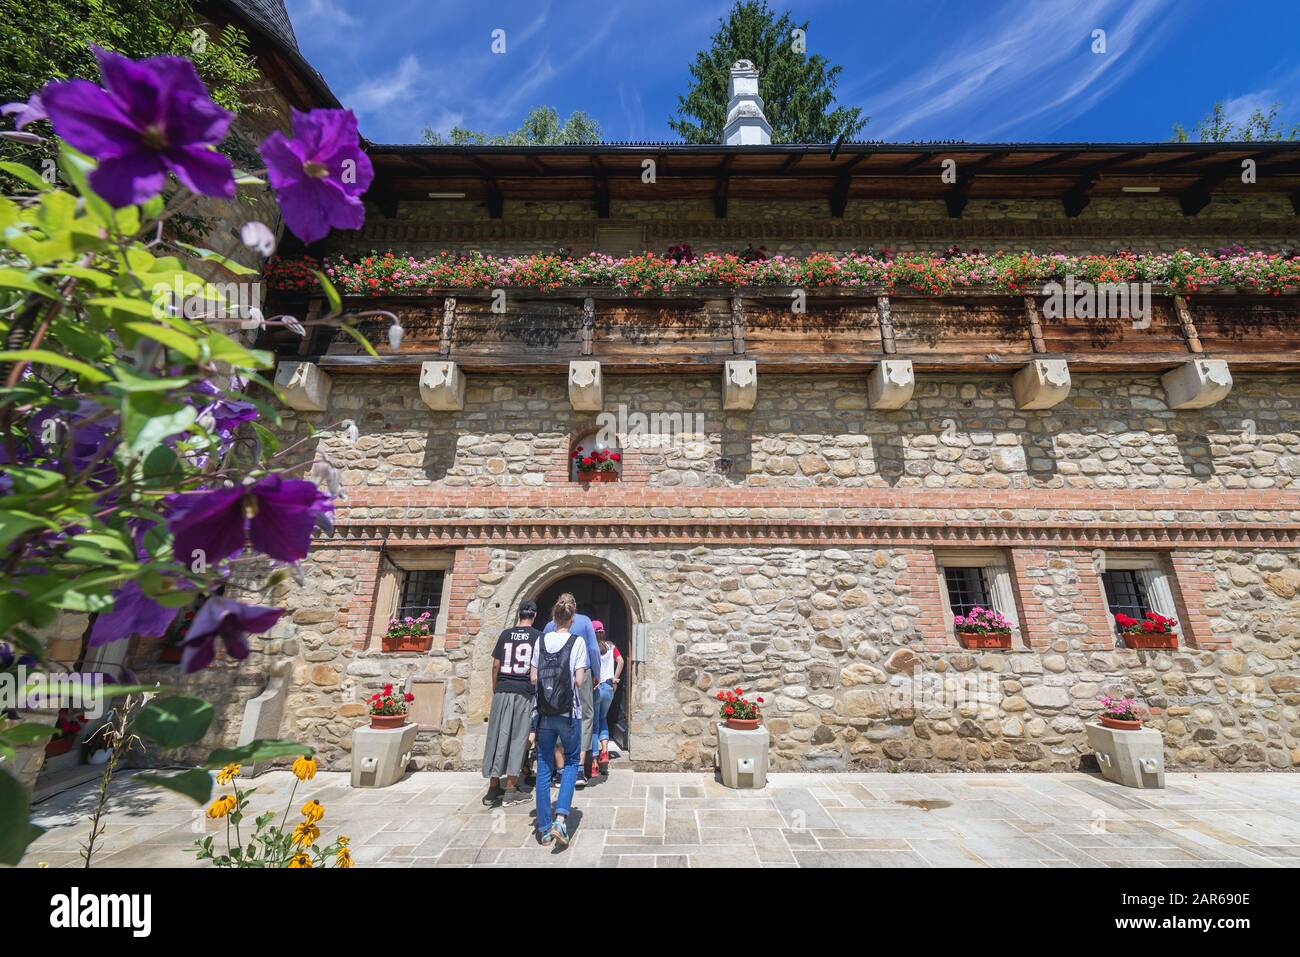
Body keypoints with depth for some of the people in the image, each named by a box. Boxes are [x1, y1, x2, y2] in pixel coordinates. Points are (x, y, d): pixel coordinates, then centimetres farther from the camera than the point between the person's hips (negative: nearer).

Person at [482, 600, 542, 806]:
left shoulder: (505, 634, 7)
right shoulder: (537, 636, -2)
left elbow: (496, 665, 6)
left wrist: (495, 689, 16)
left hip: (502, 690, 3)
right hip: (524, 691, -3)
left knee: (498, 736, 10)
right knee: (517, 738, 6)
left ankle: (493, 788, 17)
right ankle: (510, 789, 12)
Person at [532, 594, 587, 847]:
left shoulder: (541, 641, 0)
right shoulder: (577, 642, -10)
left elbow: (533, 678, 3)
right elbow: (579, 681, -12)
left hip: (544, 713, 3)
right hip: (569, 713, -2)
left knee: (544, 766, 14)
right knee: (571, 762, 17)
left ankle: (544, 828, 20)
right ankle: (561, 818, 3)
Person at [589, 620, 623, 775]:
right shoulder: (611, 646, 4)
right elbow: (620, 661, -5)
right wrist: (615, 679, -1)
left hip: (595, 688, -3)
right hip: (609, 688, 3)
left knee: (594, 724, 10)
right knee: (603, 719, 23)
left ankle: (595, 761, 12)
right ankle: (605, 752, 9)